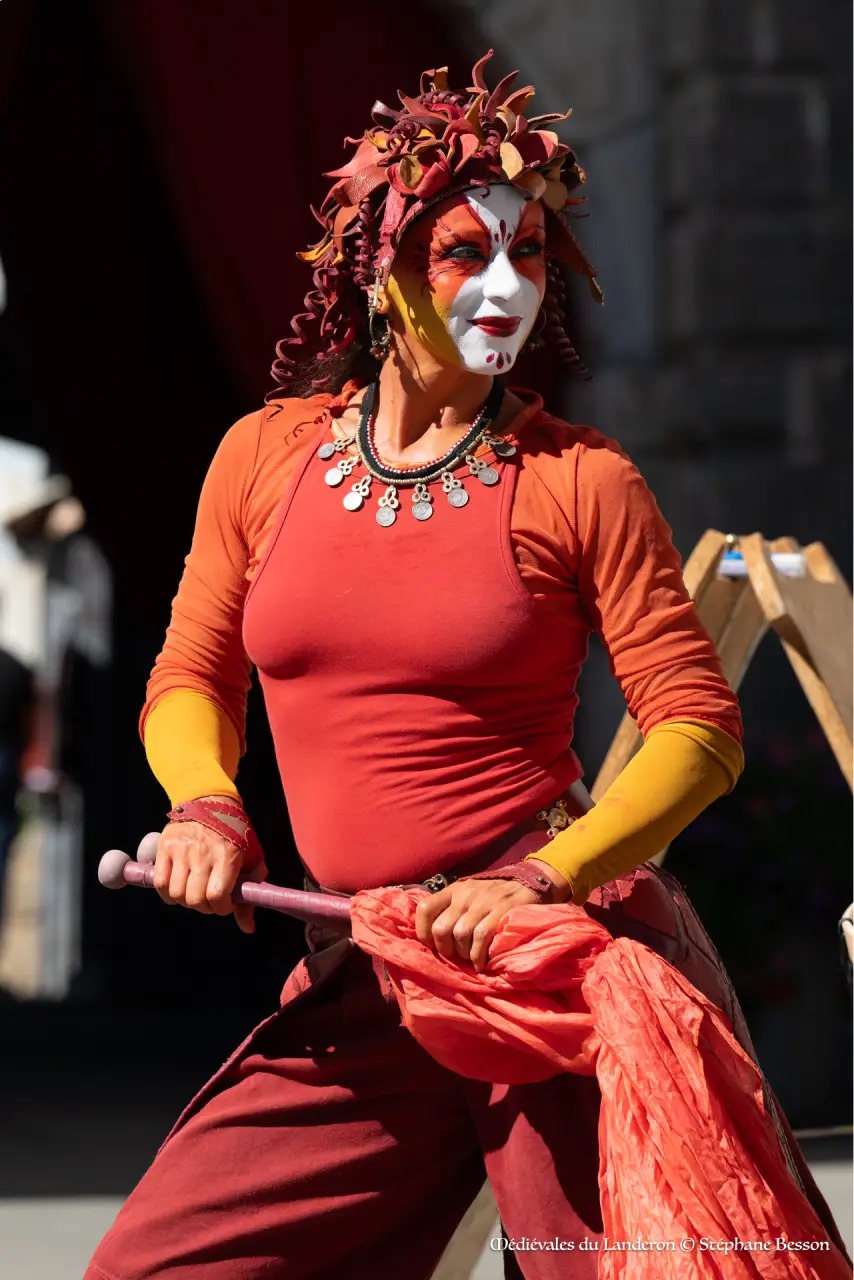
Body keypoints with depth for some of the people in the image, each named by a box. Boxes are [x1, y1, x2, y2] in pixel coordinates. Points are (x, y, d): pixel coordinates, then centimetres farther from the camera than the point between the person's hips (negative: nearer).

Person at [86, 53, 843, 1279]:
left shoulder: (580, 480, -3)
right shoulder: (266, 454, 7)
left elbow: (699, 727, -4)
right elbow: (191, 680, 16)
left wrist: (543, 880, -17)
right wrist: (207, 807, -5)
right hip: (361, 981, 3)